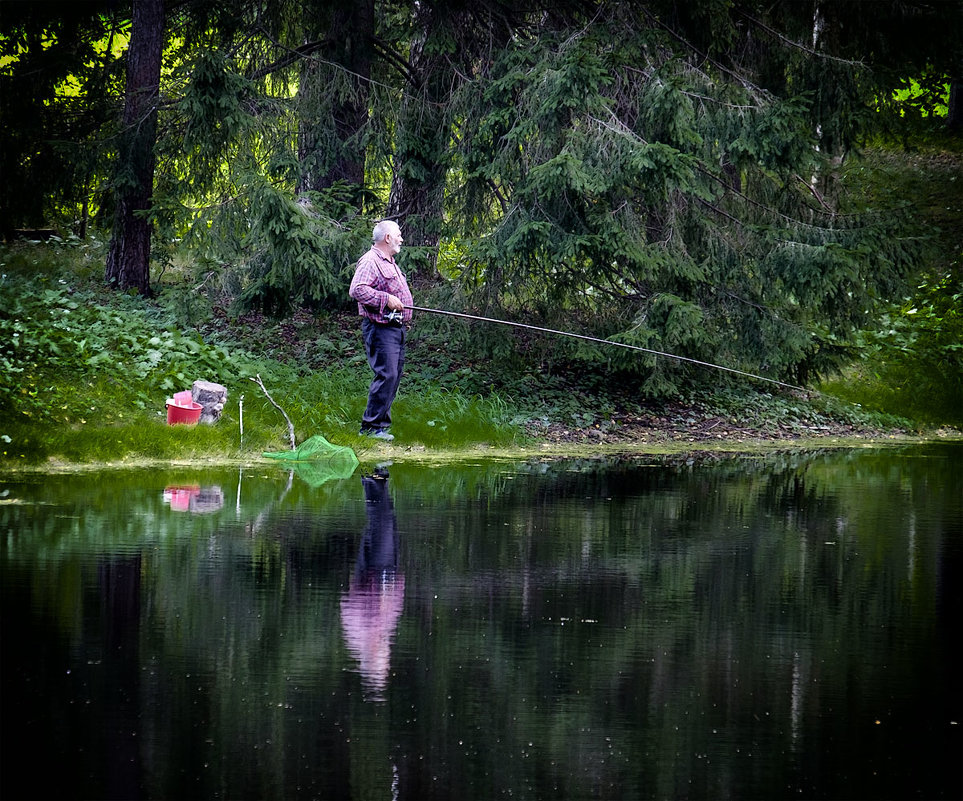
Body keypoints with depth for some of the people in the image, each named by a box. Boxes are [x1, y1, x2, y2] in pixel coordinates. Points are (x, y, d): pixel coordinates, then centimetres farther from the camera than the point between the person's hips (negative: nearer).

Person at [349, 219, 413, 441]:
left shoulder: (390, 262, 22)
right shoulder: (371, 261, -11)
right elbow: (357, 289, -24)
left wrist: (405, 317, 23)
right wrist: (386, 299, -24)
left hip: (397, 328, 10)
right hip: (381, 328, -10)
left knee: (394, 375, 8)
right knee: (386, 375, -15)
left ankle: (380, 422, 12)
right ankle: (372, 426, -12)